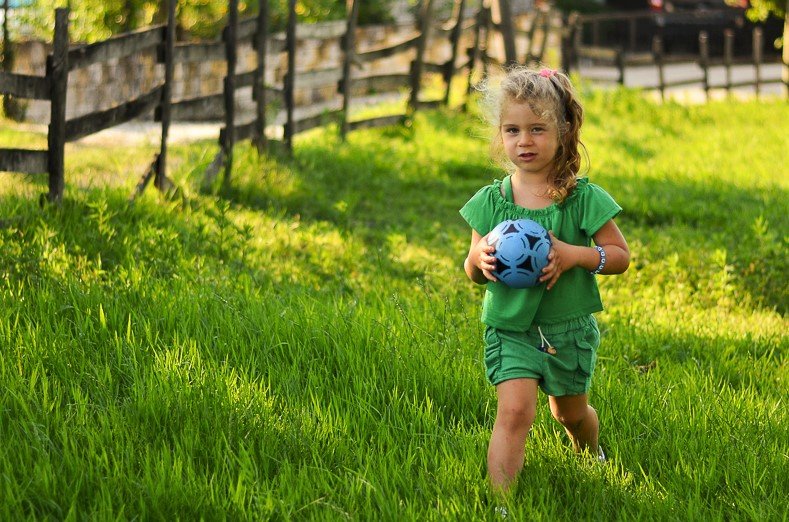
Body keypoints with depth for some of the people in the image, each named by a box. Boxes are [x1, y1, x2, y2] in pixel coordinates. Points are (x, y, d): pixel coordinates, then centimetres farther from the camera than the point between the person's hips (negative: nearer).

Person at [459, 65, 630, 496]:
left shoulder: (583, 199, -9)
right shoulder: (491, 201, -3)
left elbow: (620, 256, -5)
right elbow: (473, 274, 5)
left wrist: (574, 255, -22)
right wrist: (479, 257, -19)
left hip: (568, 329, 0)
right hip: (509, 327, 0)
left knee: (570, 412, 21)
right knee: (515, 411, -20)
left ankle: (590, 454, 54)